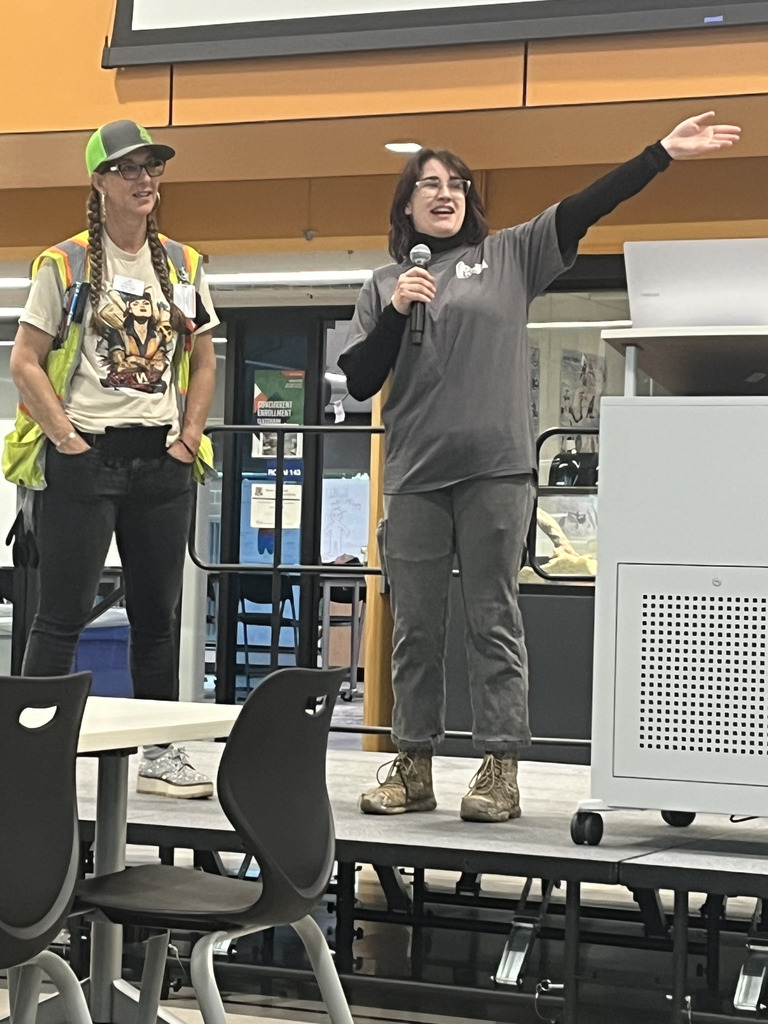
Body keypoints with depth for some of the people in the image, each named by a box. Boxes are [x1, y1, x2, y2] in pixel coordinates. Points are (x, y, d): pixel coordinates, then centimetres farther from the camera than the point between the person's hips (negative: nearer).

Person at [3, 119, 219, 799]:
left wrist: (190, 436, 6)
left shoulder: (184, 266, 11)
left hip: (163, 460, 5)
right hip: (85, 457, -4)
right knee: (64, 612, -3)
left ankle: (160, 752, 18)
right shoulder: (66, 264, -2)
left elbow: (203, 361, 18)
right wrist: (67, 439, -11)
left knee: (158, 612, 9)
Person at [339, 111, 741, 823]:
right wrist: (397, 315, -4)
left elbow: (586, 207, 1)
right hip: (414, 477, 2)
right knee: (414, 628, 5)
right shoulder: (385, 285, 15)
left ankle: (500, 771, 2)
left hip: (494, 470, -2)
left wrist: (665, 152, -8)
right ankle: (413, 769, 14)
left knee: (494, 622, -1)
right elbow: (358, 383, 10)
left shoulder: (509, 256, 10)